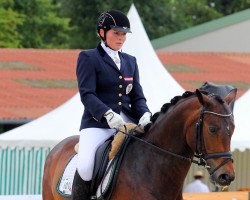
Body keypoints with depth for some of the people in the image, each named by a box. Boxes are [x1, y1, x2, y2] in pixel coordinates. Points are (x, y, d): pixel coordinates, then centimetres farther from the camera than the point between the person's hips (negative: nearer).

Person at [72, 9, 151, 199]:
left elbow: (137, 96, 15)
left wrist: (144, 114, -9)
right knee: (85, 167, -28)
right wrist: (107, 114, -26)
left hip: (128, 122, 5)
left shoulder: (130, 61, 19)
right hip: (97, 123, -5)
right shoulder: (88, 58, 2)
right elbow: (86, 94, -10)